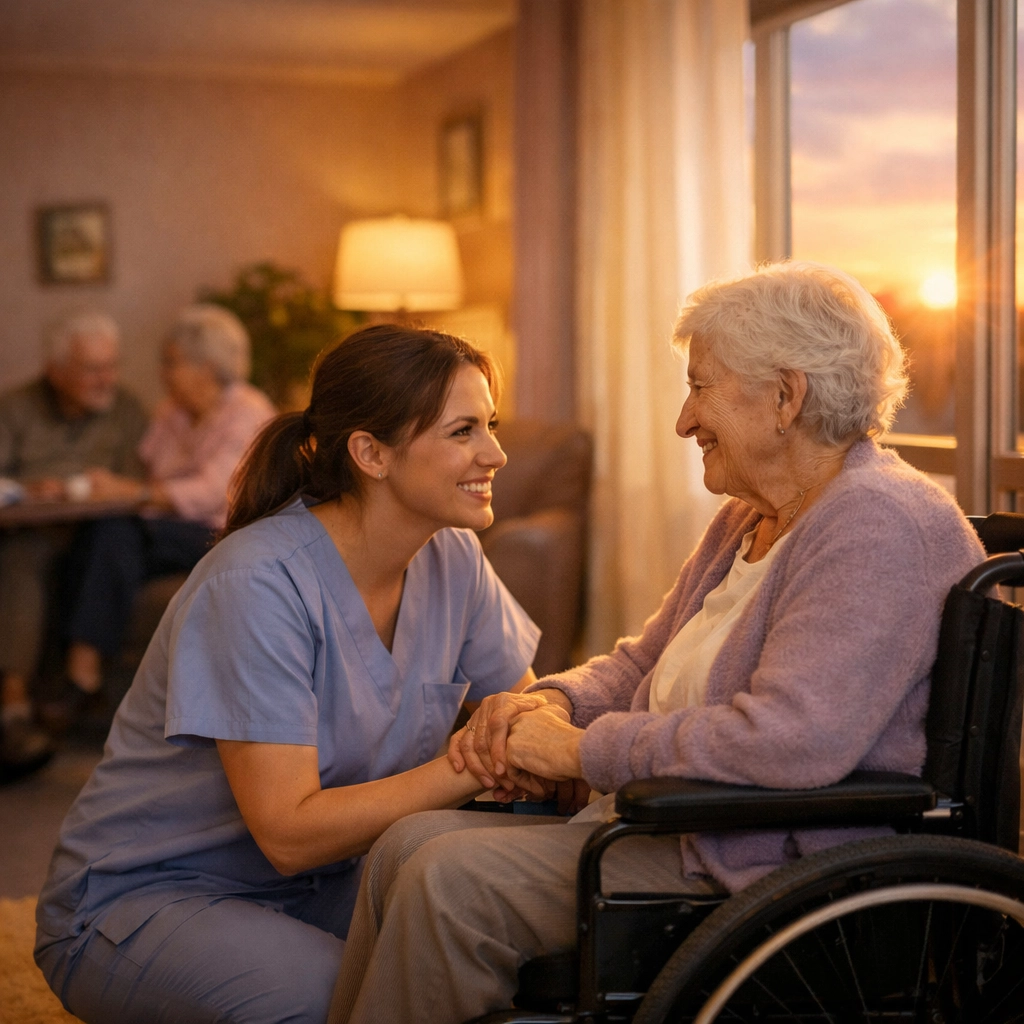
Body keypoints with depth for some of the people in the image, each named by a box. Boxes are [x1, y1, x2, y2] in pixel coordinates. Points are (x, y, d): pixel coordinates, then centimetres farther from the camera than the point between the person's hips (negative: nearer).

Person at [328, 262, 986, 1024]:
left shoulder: (878, 528, -18)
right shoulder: (748, 521, 16)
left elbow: (793, 740, -29)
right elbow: (645, 664, 24)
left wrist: (587, 750, -19)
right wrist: (555, 701, 1)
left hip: (768, 869, -10)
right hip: (674, 825, 10)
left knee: (451, 881, -19)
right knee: (411, 844, -3)